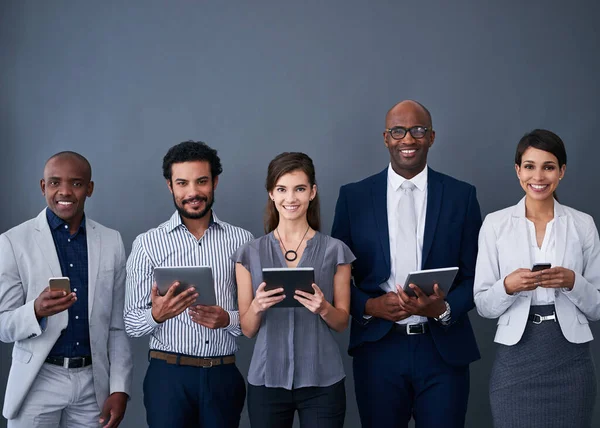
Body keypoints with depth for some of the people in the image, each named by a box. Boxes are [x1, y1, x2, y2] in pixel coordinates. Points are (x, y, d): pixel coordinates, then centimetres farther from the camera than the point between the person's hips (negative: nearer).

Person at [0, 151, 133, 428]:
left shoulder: (111, 242, 4)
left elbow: (117, 325, 6)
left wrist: (120, 388, 0)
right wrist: (37, 311, -25)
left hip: (93, 383, 3)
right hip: (38, 383, -2)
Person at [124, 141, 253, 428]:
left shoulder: (241, 240, 3)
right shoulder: (147, 243, 0)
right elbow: (131, 324, -1)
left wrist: (228, 319, -15)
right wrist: (156, 315, -21)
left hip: (223, 376, 1)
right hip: (169, 375, -1)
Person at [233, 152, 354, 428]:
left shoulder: (335, 251, 1)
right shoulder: (250, 254, 3)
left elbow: (342, 322, 5)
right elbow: (247, 329, 4)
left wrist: (323, 308, -15)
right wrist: (257, 307, -16)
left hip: (322, 382, -1)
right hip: (267, 380, 1)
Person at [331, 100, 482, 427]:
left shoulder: (461, 196, 4)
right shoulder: (354, 197, 4)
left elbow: (475, 275, 5)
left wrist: (444, 308, -14)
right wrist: (369, 305, -12)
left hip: (443, 348, 0)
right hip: (378, 349, 0)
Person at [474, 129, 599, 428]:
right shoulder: (495, 224, 1)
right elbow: (483, 305, 1)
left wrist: (572, 283, -14)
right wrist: (508, 286, -18)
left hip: (570, 359, 1)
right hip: (515, 359, -1)